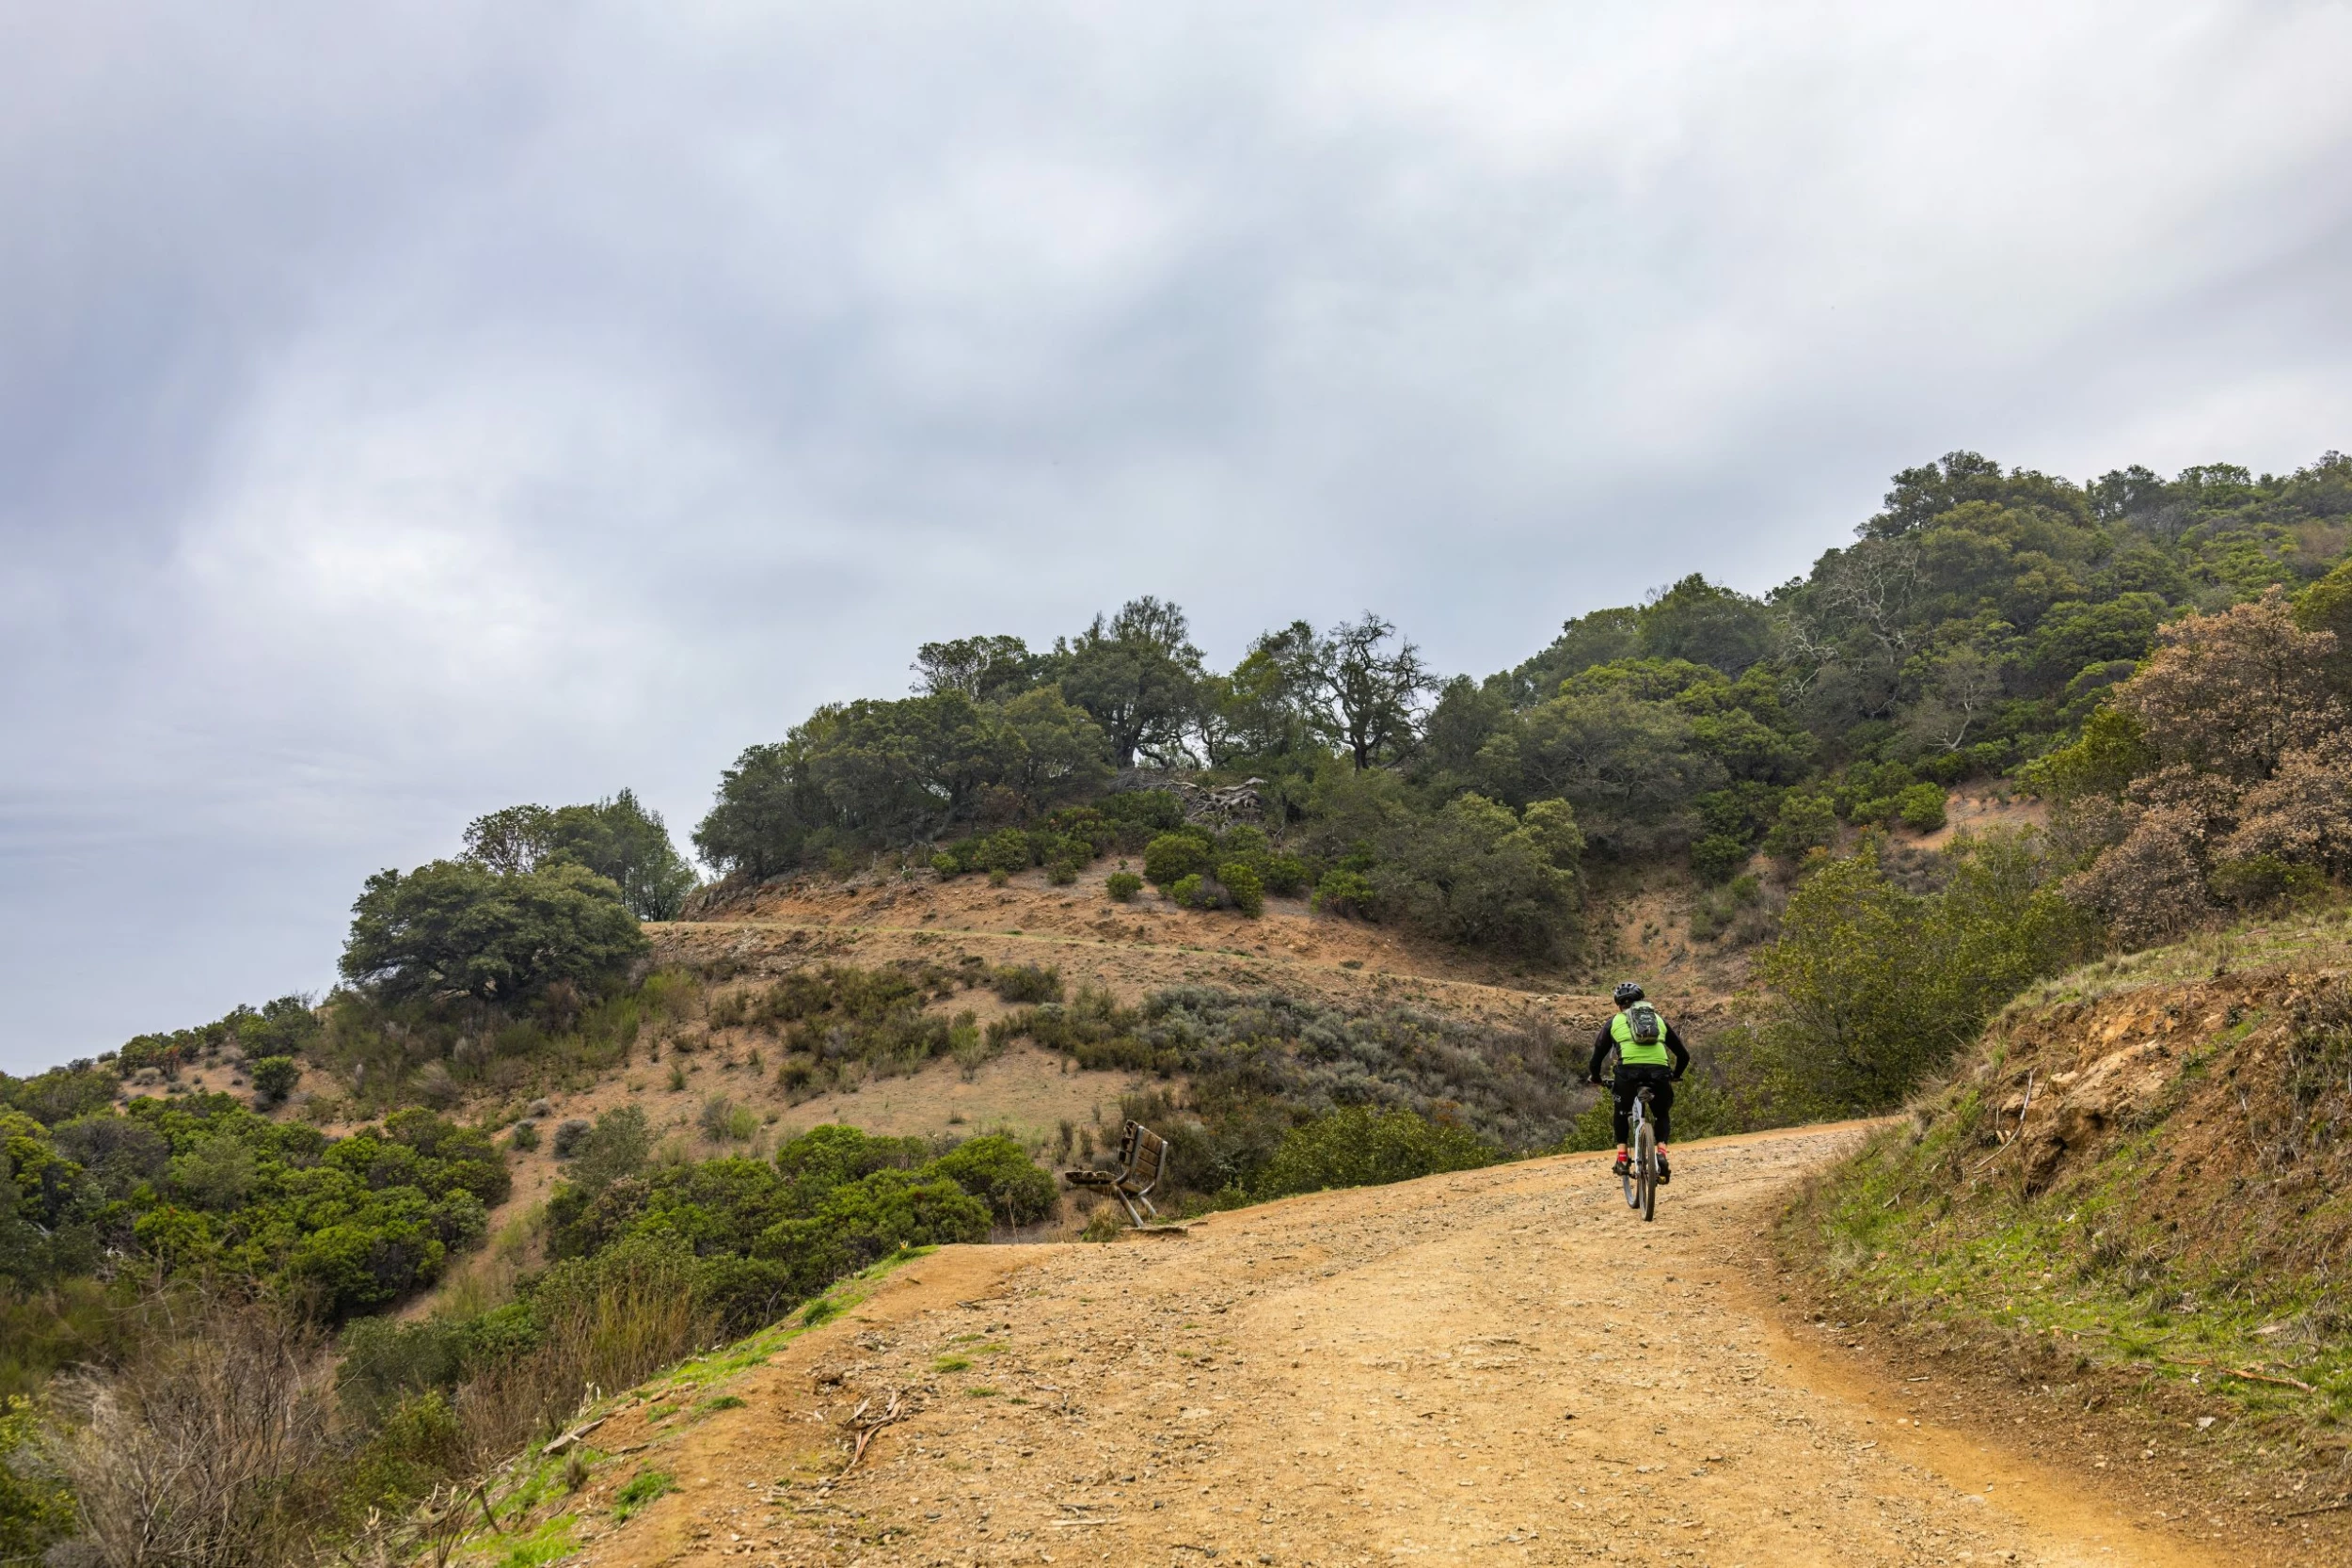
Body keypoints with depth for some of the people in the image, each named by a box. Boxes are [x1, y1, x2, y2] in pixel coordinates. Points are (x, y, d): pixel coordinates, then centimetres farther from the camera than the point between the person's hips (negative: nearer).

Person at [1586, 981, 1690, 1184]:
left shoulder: (1614, 1022, 25)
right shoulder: (1659, 1020, 30)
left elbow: (1598, 1055, 22)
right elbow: (1684, 1055, 31)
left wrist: (1595, 1077, 41)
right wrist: (1675, 1075, 48)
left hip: (1629, 1070, -1)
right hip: (1659, 1071, 1)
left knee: (1622, 1112, 28)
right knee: (1662, 1115, 27)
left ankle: (1622, 1158, 18)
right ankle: (1661, 1152, 4)